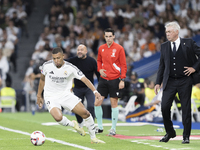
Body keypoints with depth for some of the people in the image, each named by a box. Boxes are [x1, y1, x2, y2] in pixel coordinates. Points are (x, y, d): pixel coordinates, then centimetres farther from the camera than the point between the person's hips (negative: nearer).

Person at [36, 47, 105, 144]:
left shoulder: (70, 68, -14)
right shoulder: (46, 66, -10)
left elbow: (84, 79, -19)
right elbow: (42, 79, 10)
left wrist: (95, 91, -33)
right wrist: (39, 96, 15)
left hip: (66, 94, 1)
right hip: (51, 97, -1)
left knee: (85, 113, -10)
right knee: (58, 118, -31)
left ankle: (93, 138, 11)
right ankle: (72, 124, 4)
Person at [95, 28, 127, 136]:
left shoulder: (119, 48, -6)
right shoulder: (101, 48, 7)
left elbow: (123, 65, -5)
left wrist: (122, 80, -11)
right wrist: (100, 69, 1)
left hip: (114, 80, -4)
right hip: (103, 79, 4)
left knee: (114, 104, 0)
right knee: (97, 103, -1)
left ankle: (113, 129, 8)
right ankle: (100, 127, 12)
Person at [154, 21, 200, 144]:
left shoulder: (189, 43, -2)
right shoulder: (164, 46, 10)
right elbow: (162, 65, 13)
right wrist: (158, 82, 9)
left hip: (185, 81, -3)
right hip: (170, 82, 3)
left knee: (186, 109, 0)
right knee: (164, 107, -5)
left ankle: (186, 136, 11)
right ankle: (170, 133, 14)